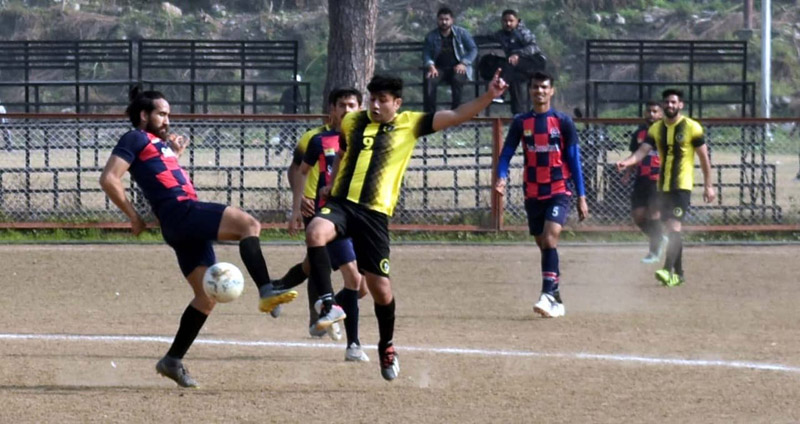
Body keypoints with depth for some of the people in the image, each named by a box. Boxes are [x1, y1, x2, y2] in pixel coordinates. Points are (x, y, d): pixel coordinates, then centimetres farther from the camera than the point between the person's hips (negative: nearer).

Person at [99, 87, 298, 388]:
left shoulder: (159, 143, 28)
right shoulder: (135, 139, 2)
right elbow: (108, 179, -8)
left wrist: (175, 154, 24)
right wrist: (133, 215, -9)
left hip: (189, 222, 10)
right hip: (179, 212, -10)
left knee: (207, 296, 8)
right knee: (249, 224, -24)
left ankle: (173, 360, 13)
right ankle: (266, 292, -36)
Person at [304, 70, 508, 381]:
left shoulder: (409, 124, 4)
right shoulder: (352, 122, 11)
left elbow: (456, 116, 0)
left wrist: (489, 96, -11)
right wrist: (331, 183, 25)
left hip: (374, 213, -1)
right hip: (341, 203, 1)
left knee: (381, 288, 2)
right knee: (315, 231, -34)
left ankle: (386, 346, 29)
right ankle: (329, 305, -26)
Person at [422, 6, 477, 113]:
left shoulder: (461, 33, 1)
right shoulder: (431, 36, 5)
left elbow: (473, 49, 0)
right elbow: (426, 54, 5)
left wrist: (463, 64, -17)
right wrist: (431, 66, -18)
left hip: (457, 67, -2)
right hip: (439, 68, 2)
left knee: (457, 79, -38)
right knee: (429, 80, -32)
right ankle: (429, 113, -30)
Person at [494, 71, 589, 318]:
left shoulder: (563, 122, -1)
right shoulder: (521, 122, 4)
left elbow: (574, 160, 1)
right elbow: (506, 154, 3)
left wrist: (581, 197, -1)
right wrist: (502, 177, -18)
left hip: (558, 191, -3)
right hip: (533, 194, 3)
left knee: (549, 239, -21)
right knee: (544, 246, 9)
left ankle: (548, 295, -27)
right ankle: (556, 302, 19)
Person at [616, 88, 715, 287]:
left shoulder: (692, 127, -5)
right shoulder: (656, 129, 8)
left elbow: (704, 157, -1)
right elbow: (642, 151, -3)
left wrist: (708, 185, -1)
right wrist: (627, 162, -24)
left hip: (682, 185, -6)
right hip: (663, 186, 6)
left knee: (674, 226, -19)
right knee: (671, 229, 11)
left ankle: (669, 270, -28)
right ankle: (678, 273, 20)